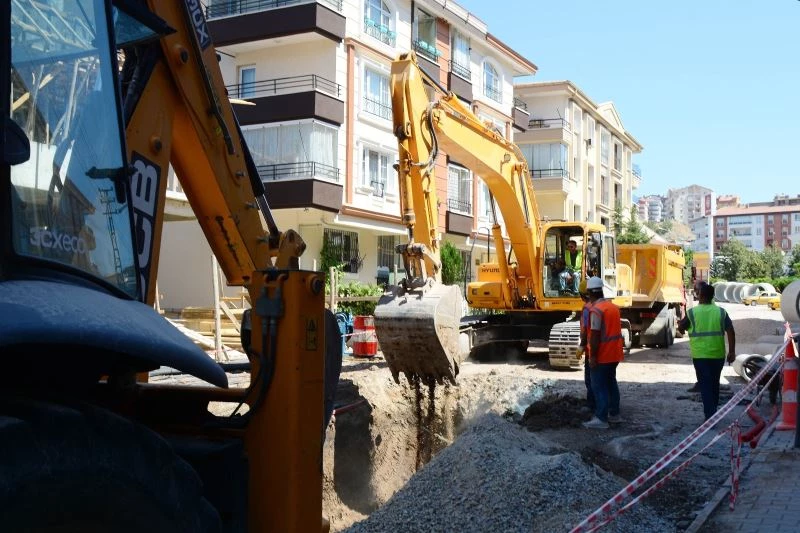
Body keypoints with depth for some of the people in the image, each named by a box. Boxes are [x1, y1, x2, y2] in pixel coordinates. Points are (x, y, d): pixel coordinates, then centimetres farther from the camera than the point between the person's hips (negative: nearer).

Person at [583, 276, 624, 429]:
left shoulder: (596, 310, -18)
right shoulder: (613, 306, 9)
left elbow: (595, 335, -21)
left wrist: (593, 357, -18)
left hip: (602, 356, -9)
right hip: (614, 354, 9)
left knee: (599, 386, -4)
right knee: (611, 383, 18)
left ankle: (601, 419, -4)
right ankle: (614, 414, 25)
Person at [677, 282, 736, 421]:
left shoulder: (692, 312, -6)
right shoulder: (721, 312, 1)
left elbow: (681, 328, 6)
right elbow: (730, 331, -4)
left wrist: (680, 323, 28)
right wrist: (732, 351, 0)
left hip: (700, 355, -3)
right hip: (718, 355, 3)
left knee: (705, 385, -1)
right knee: (714, 384, 18)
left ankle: (710, 416, -10)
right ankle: (713, 412, 30)